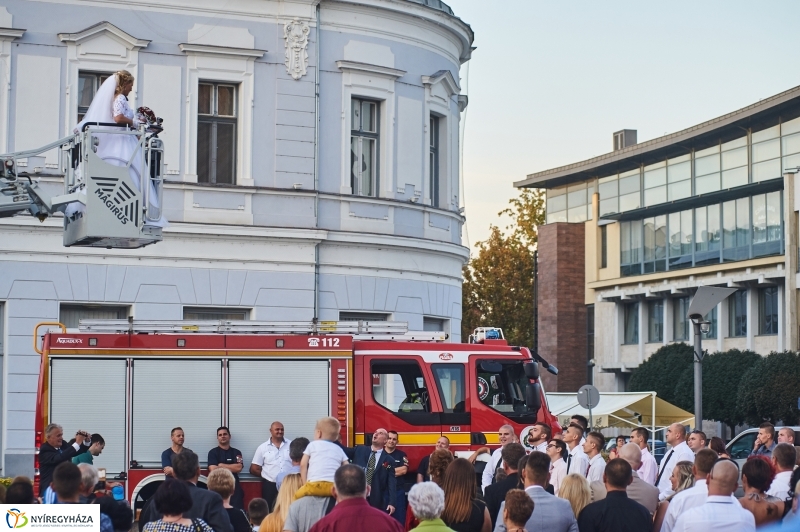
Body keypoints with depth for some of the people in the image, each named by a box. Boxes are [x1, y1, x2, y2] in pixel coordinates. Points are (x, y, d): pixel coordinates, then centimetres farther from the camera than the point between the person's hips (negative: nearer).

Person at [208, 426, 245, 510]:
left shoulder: (236, 452, 10)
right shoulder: (213, 452, 4)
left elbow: (238, 468, -5)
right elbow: (213, 469, -9)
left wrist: (221, 465, -4)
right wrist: (232, 468, -7)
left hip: (234, 486, 1)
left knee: (237, 510, -6)